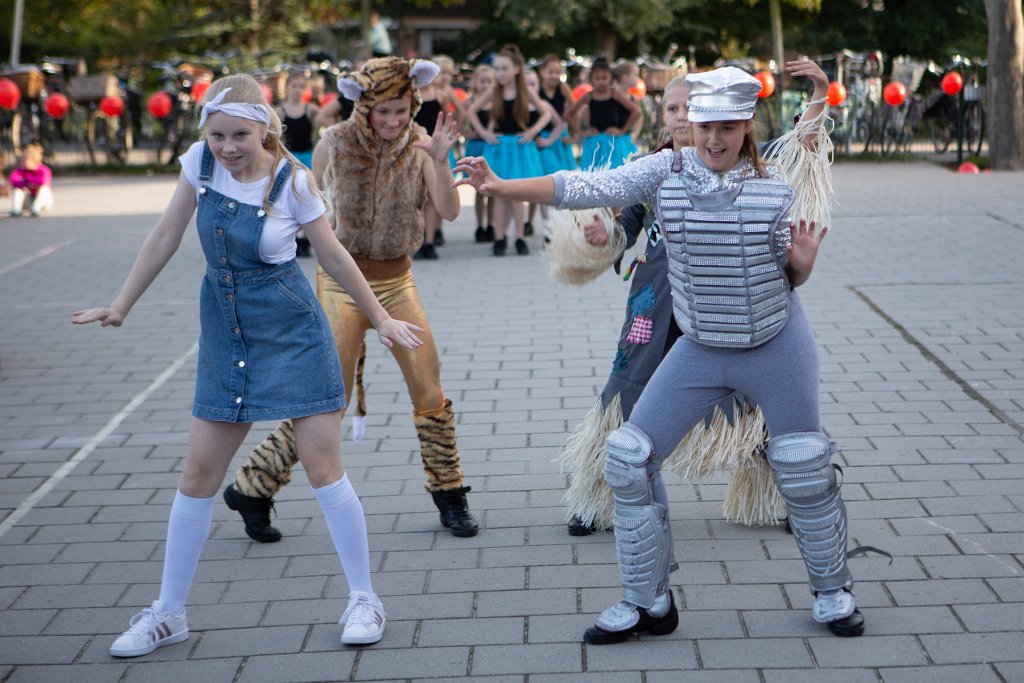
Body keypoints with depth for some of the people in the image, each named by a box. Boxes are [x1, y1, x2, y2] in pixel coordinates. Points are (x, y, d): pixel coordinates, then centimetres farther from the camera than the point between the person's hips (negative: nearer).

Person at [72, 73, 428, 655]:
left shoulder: (293, 180, -14)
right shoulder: (200, 161, -6)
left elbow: (334, 255, -3)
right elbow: (166, 237, 4)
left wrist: (381, 318, 3)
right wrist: (121, 307, 7)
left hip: (290, 329, -4)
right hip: (225, 330, 4)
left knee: (323, 465, -4)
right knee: (199, 474, 6)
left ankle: (365, 599, 10)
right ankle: (169, 613, 17)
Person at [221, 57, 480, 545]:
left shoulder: (418, 145, -4)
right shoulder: (335, 144, -10)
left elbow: (449, 212, -16)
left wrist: (439, 159, -29)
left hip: (397, 280, 3)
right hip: (342, 279, -3)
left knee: (430, 393, 1)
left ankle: (449, 495, 19)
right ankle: (251, 488, 10)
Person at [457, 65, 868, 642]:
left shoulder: (773, 187, -8)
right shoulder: (665, 172, -8)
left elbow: (789, 279, 2)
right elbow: (589, 188, -20)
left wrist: (801, 263, -22)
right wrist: (502, 186, -31)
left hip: (777, 346, -2)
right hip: (701, 350, 2)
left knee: (806, 471, 5)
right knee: (631, 461, -2)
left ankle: (833, 591, 29)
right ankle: (647, 604, 13)